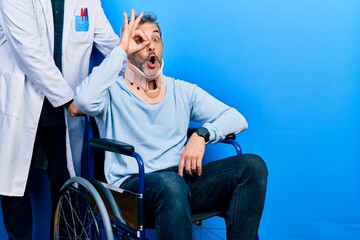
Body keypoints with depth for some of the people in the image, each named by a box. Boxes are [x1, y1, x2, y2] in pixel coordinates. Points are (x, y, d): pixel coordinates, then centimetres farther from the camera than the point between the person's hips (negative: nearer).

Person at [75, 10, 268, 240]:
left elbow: (237, 118, 12)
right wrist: (120, 50, -10)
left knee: (253, 165, -17)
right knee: (171, 183, -39)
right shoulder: (113, 91, 6)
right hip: (133, 184, -4)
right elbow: (85, 100, -19)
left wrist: (202, 134, -9)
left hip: (183, 179, 5)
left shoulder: (182, 91, 17)